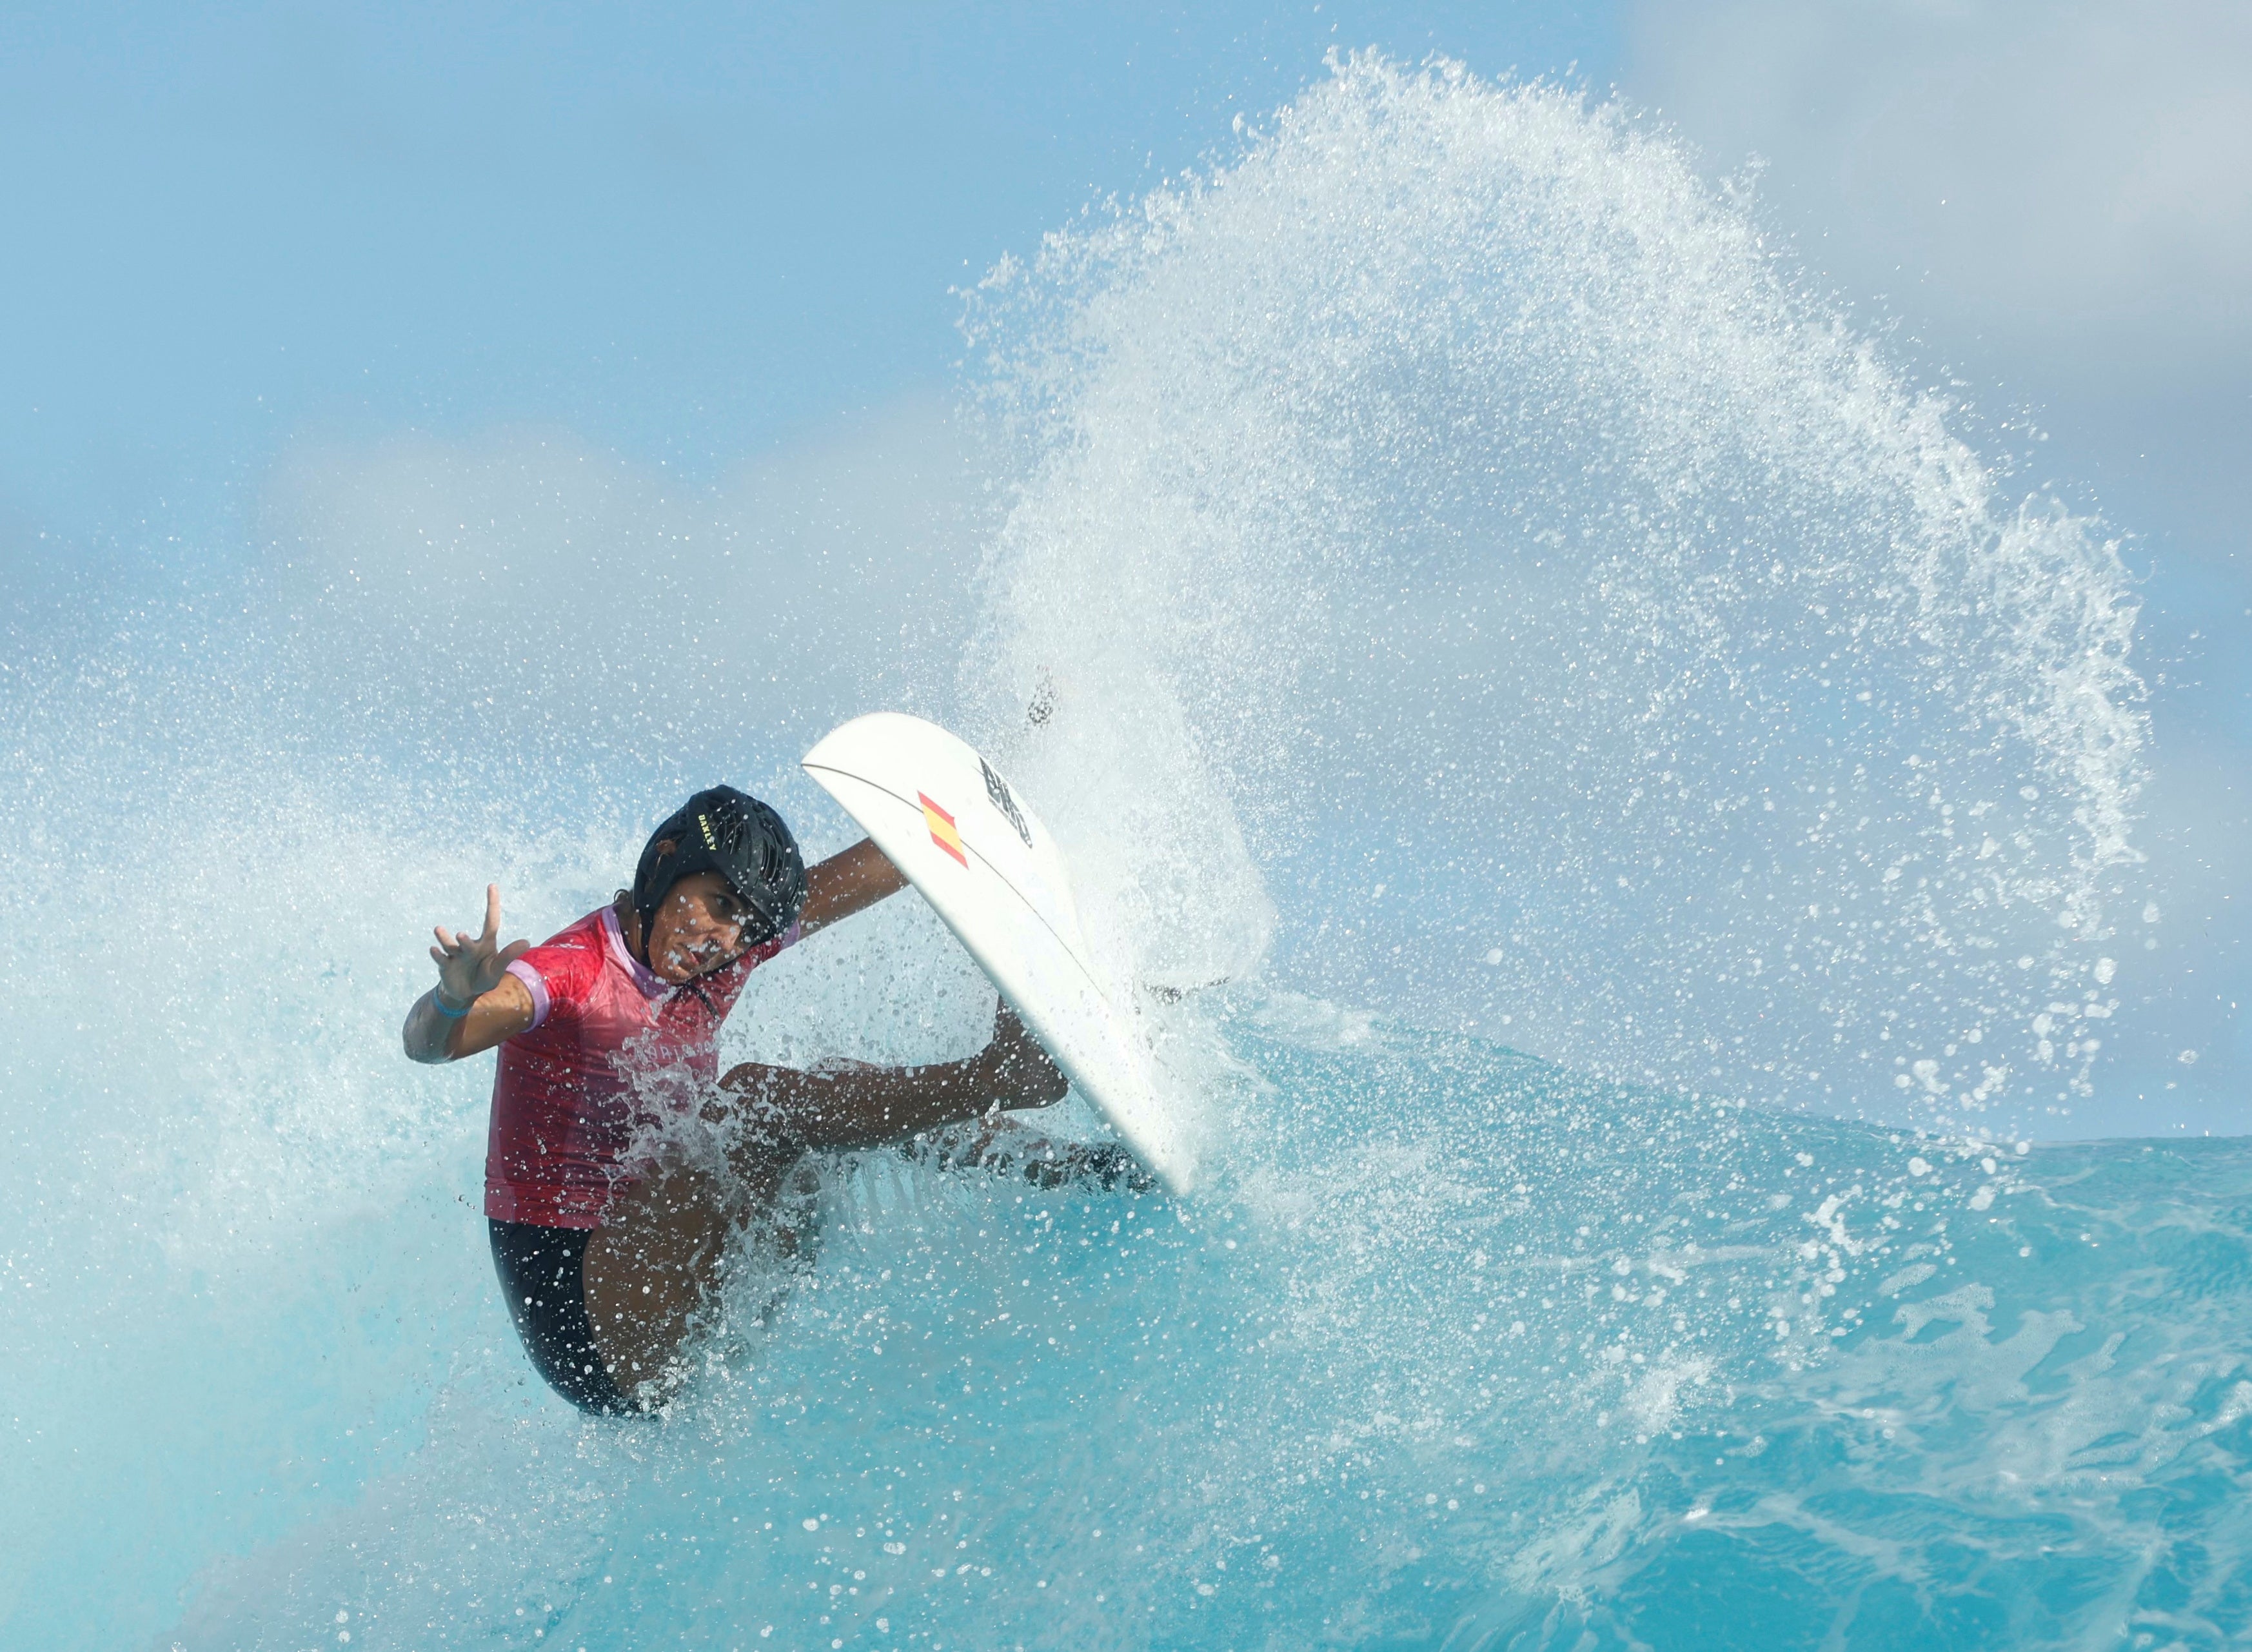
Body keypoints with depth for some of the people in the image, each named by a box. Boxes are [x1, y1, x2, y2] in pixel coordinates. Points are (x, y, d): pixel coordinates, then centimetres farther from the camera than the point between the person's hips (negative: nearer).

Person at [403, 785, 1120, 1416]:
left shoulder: (717, 964, 7)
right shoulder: (571, 975, -14)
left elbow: (865, 873, 9)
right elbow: (428, 1043, -31)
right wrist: (457, 997, -53)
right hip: (578, 1324, -8)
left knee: (834, 1096, 7)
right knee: (749, 1101, -24)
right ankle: (1001, 1075, -19)